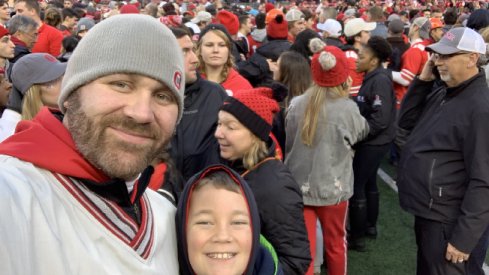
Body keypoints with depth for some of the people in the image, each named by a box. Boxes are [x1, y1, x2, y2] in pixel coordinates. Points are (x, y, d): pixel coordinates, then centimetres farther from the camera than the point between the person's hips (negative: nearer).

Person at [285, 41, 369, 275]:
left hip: (299, 184, 2)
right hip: (332, 187, -1)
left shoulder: (296, 104, -9)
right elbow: (362, 131, 5)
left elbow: (288, 143, 3)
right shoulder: (347, 108, -16)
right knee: (335, 242, 20)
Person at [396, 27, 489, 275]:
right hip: (425, 211, 9)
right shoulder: (441, 92, 6)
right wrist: (423, 80, -2)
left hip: (445, 221, -9)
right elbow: (406, 124, 11)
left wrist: (463, 238, -21)